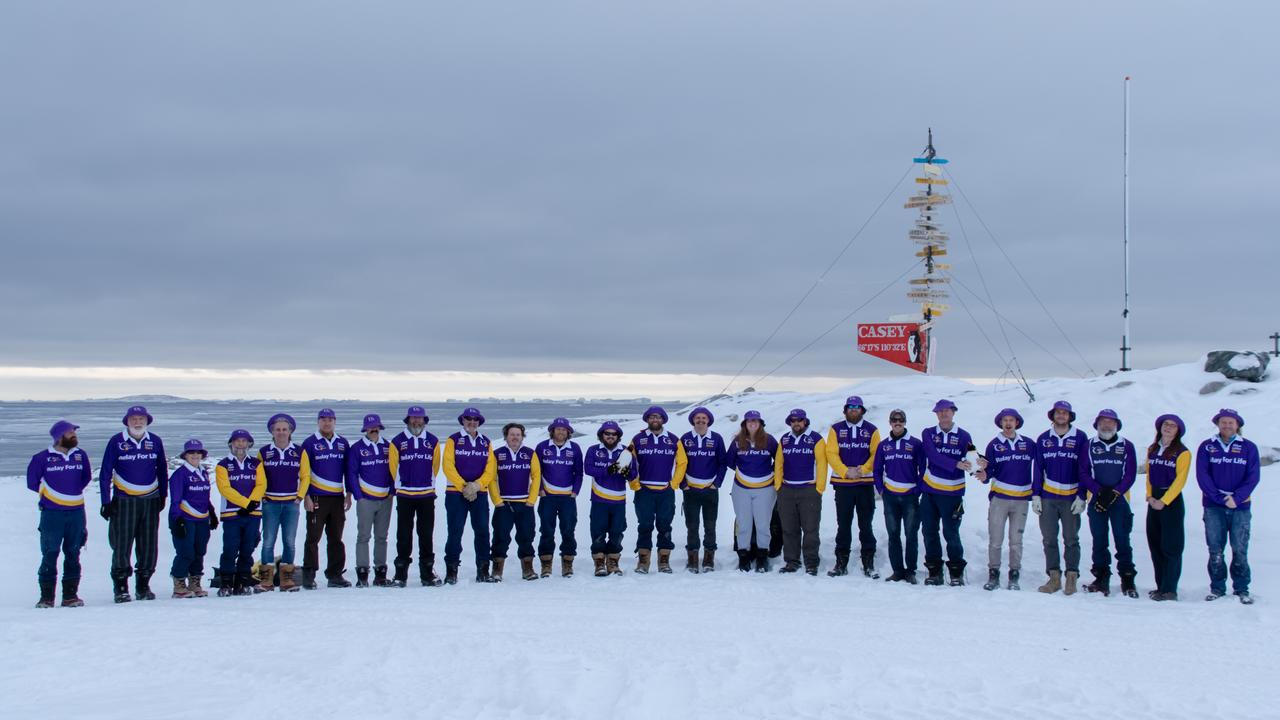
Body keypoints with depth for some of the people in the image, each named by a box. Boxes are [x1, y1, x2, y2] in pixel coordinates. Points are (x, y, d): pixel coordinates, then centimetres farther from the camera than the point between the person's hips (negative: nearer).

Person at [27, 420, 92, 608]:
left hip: (76, 513, 3)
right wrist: (47, 493, 10)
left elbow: (87, 477, 19)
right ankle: (46, 596, 4)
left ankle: (70, 595, 14)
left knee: (73, 555, 7)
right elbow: (32, 481, 5)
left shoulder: (81, 455, 5)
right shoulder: (43, 457, -5)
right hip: (51, 513, -3)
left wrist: (75, 491, 9)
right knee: (49, 555, -2)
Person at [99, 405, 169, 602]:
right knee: (122, 545, -4)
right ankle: (121, 588, 4)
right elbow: (105, 473, -2)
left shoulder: (155, 442, 5)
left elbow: (162, 470, 16)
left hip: (150, 501, 3)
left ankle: (143, 586, 16)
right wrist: (106, 502, -5)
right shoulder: (116, 442, -3)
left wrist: (163, 496, 15)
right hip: (123, 501, -3)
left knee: (149, 546, 5)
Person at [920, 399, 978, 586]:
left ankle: (956, 573, 8)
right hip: (930, 491, 2)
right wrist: (957, 464, -26)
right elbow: (934, 456, -13)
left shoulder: (963, 436, 2)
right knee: (929, 532, 5)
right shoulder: (928, 434, 3)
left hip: (952, 493, -2)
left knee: (951, 533, -3)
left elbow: (969, 461, -3)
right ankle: (934, 572, 14)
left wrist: (977, 464, -26)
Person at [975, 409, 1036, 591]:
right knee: (995, 539, -2)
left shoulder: (1028, 444, 6)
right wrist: (985, 476, -19)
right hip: (999, 497, -1)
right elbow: (989, 469, 1)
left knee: (1016, 540, 5)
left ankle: (1014, 577, 12)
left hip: (1021, 499, 1)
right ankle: (993, 574, 7)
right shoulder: (994, 445, 4)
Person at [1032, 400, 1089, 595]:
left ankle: (1072, 578, 8)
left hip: (1071, 497, -3)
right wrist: (1035, 495, 2)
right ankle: (1054, 577, 11)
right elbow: (1038, 469, 9)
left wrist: (1082, 496, -6)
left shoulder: (1080, 438, 0)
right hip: (1047, 497, 3)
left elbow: (1084, 469, -1)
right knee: (1049, 539, 5)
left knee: (1071, 539, 3)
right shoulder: (1043, 439, 7)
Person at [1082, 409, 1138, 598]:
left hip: (1120, 499, -1)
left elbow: (1130, 474, 2)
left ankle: (1127, 579, 2)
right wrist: (1099, 492, -10)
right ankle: (1101, 578, 8)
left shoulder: (1126, 446, 6)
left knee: (1122, 539, -3)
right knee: (1099, 540, 3)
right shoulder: (1090, 446, 8)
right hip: (1096, 500, 1)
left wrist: (1114, 493, -10)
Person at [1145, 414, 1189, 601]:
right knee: (1155, 545, 7)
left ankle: (1169, 590, -5)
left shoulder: (1182, 453, -6)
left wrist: (1164, 501, -15)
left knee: (1171, 547, -6)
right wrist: (1150, 496, 0)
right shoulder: (1152, 450, 13)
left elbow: (1180, 480, -11)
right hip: (1154, 500, 6)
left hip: (1172, 500, -6)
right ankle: (1161, 586, 13)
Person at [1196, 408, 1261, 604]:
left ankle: (1242, 589, 7)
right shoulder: (1207, 447, 6)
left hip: (1241, 507, 0)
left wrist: (1236, 498, -13)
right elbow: (1202, 476, -2)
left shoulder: (1249, 448, 6)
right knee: (1215, 550, 1)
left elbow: (1253, 477, 0)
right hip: (1213, 507, 0)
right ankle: (1217, 587, 9)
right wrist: (1221, 499, -11)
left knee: (1240, 550, -2)